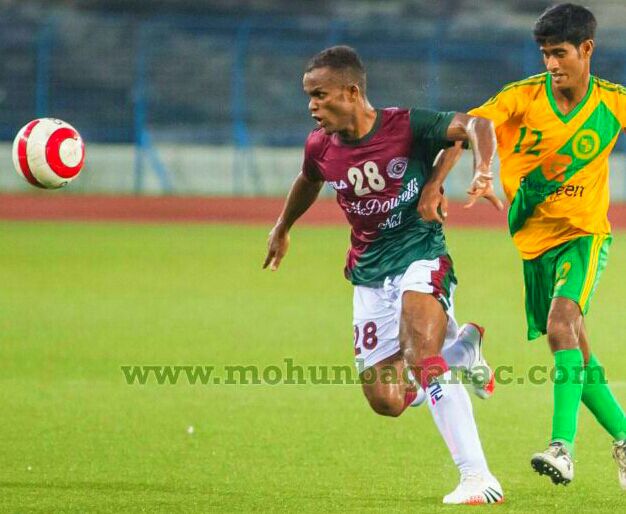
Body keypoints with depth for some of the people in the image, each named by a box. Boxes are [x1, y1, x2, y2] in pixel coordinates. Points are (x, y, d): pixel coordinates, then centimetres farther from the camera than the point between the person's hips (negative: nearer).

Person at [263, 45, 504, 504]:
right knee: (387, 402, 0)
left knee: (420, 357, -31)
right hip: (369, 274, 6)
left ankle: (478, 477, -30)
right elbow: (308, 181, 24)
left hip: (420, 256, -6)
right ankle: (461, 347, 30)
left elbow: (474, 125, -27)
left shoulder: (405, 126, -16)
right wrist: (281, 229, 39)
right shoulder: (321, 148, 0)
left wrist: (483, 172, -46)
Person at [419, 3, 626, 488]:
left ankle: (563, 446, -35)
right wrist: (435, 183, -36)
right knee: (575, 351, 6)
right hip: (529, 239, 3)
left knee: (562, 322, -27)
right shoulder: (524, 96, -10)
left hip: (583, 234, -2)